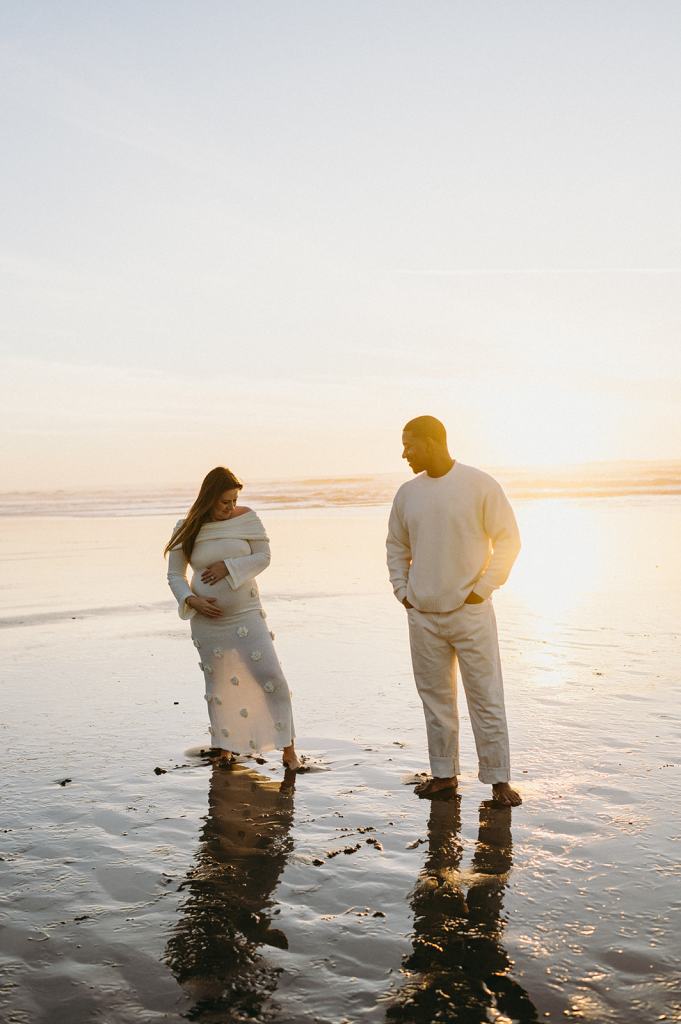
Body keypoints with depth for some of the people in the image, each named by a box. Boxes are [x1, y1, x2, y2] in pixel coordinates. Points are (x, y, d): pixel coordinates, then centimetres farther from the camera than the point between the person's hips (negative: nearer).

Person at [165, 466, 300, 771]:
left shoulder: (246, 518, -3)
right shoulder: (186, 530, -3)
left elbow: (263, 556, -3)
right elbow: (175, 575, 4)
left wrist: (228, 567, -16)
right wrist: (191, 601, -13)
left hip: (246, 615, -1)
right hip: (208, 619, 1)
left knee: (271, 677, -8)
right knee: (217, 684, 11)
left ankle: (287, 749, 3)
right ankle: (224, 746, 30)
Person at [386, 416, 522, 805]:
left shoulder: (480, 485, -7)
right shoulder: (408, 492, 7)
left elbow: (508, 539, -5)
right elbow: (396, 546, 17)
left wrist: (482, 589, -9)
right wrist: (402, 592, 7)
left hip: (471, 612, -4)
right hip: (423, 615, 4)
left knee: (486, 698, 1)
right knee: (435, 698, 11)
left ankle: (499, 779, 12)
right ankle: (444, 774, 23)